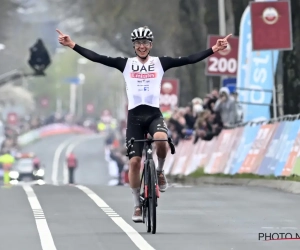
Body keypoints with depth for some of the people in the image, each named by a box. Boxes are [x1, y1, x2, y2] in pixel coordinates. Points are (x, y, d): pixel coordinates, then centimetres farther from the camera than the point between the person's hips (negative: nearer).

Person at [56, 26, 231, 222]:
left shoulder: (160, 63, 5)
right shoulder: (126, 64, 6)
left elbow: (189, 59, -2)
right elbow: (97, 58, -1)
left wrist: (214, 50, -10)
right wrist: (72, 45, -9)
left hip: (154, 114, -1)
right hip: (135, 116, 1)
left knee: (161, 139, -34)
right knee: (134, 161, -4)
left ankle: (160, 171, -3)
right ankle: (138, 205, 11)